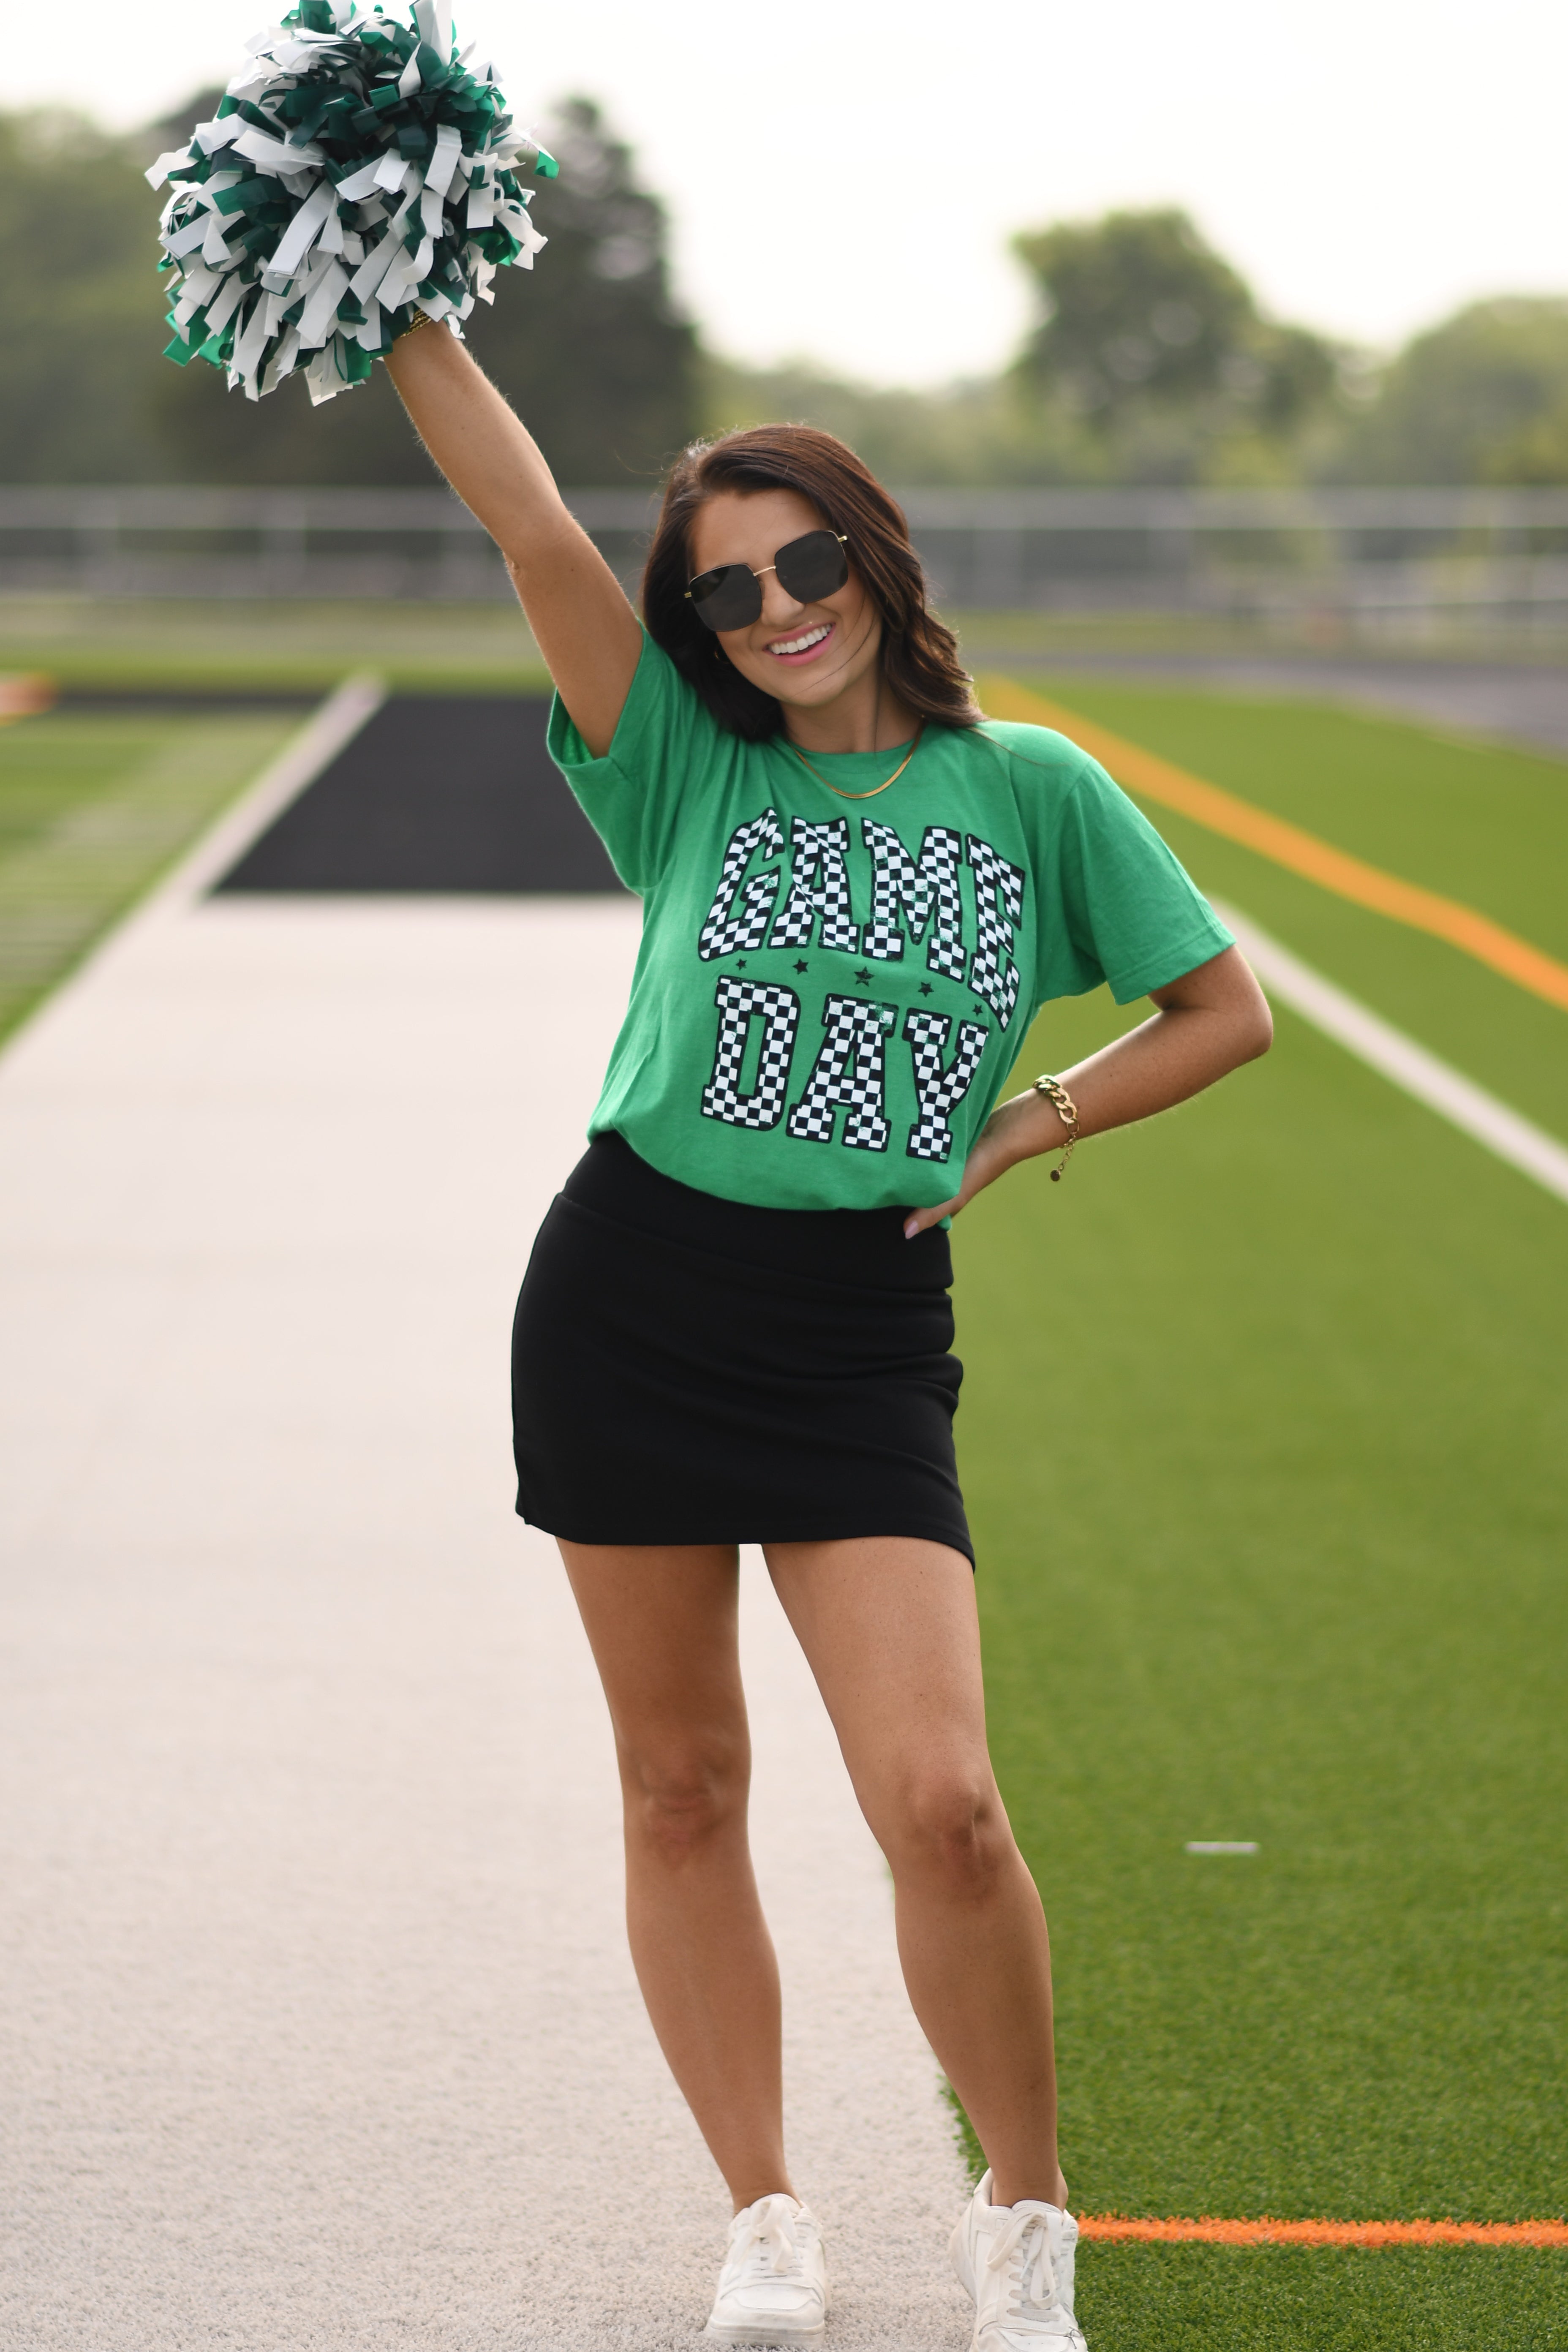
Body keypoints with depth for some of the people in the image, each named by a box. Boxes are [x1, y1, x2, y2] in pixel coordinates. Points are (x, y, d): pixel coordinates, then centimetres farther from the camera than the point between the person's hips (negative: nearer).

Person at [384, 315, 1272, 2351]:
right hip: (629, 1300, 1)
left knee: (939, 1804, -12)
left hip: (862, 1338, -1)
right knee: (684, 1788, 7)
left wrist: (1025, 1131, 1)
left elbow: (1226, 1011, 11)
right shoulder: (686, 769, 2)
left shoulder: (1031, 791, 3)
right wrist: (401, 316, -22)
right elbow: (532, 525, -12)